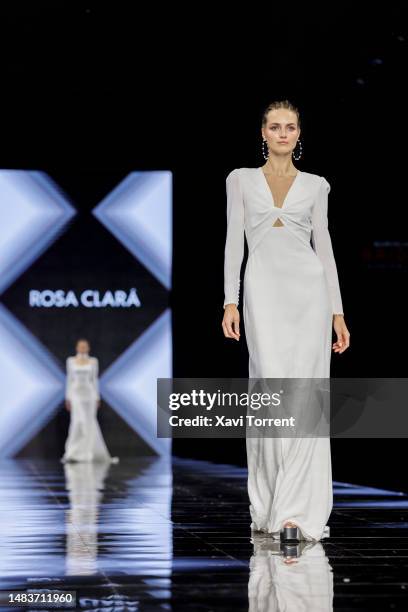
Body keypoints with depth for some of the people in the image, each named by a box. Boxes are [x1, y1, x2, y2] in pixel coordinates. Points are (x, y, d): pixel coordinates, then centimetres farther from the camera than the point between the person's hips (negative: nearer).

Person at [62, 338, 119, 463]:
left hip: (89, 394, 1)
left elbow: (95, 380, 5)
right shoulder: (71, 361, 4)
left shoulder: (93, 361, 4)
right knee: (78, 421, -13)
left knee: (89, 423, 0)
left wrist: (97, 398, 1)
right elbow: (69, 379, 5)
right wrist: (67, 398, 1)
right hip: (76, 394, -1)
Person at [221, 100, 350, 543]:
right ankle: (272, 505, 2)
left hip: (308, 290, 1)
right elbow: (235, 241, 4)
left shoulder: (315, 186, 12)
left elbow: (323, 247, 11)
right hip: (263, 291, -1)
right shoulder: (241, 180, 10)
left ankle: (298, 509, -7)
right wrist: (230, 301, -6)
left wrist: (337, 311, 5)